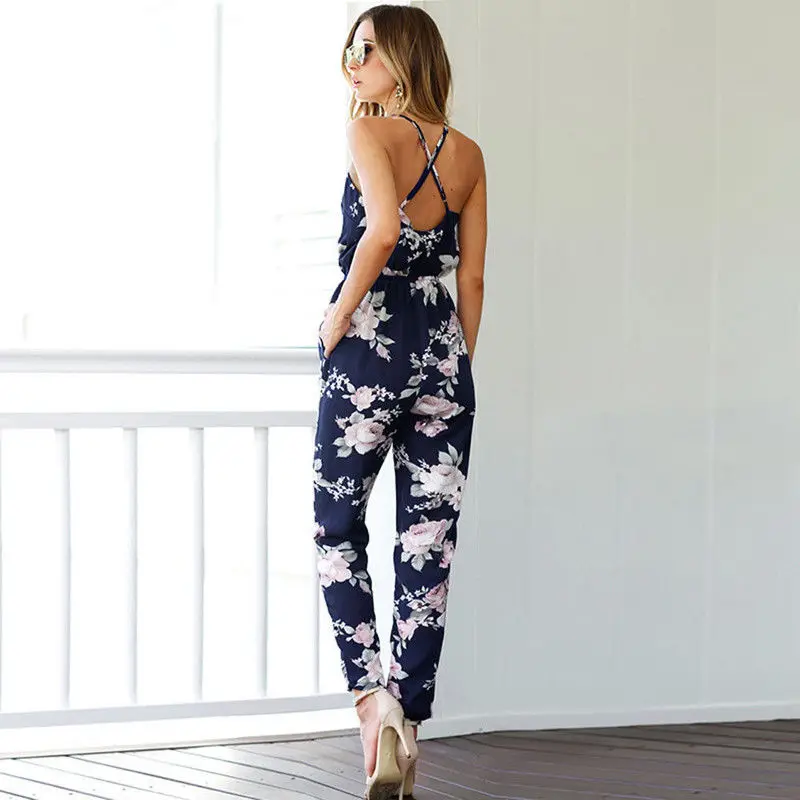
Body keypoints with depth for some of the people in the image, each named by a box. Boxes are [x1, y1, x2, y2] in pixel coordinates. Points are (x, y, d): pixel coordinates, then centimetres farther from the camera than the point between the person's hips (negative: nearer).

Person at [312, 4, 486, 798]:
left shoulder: (371, 134, -7)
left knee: (337, 532, 10)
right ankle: (409, 726, 8)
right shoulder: (468, 154, 10)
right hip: (442, 353, 5)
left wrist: (338, 319, -13)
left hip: (368, 347, -5)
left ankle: (373, 697, -7)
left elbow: (382, 230, -24)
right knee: (428, 547, 6)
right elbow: (471, 276, 10)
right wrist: (455, 367, 16)